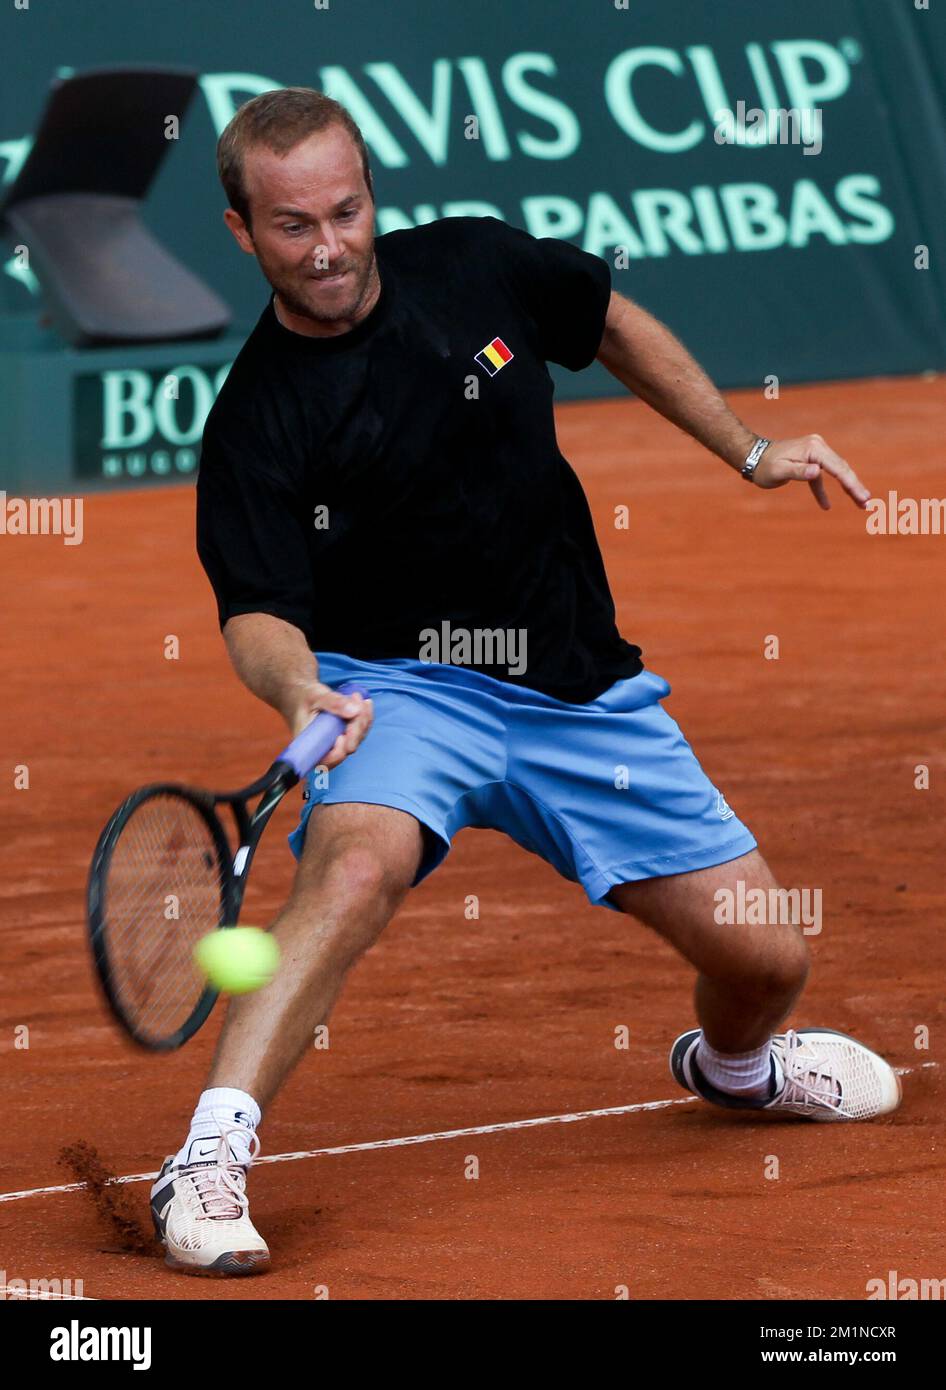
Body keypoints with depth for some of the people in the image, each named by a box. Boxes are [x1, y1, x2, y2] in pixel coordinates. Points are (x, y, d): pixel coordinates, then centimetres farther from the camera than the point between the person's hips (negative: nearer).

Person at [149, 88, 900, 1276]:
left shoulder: (476, 267, -4)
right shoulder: (256, 421, -14)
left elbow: (617, 327, 16)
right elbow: (258, 611, -21)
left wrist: (751, 452, 16)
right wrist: (297, 690, -43)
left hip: (583, 689, 4)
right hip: (404, 686, -4)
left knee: (765, 957, 1)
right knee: (356, 863, -38)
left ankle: (732, 1063, 38)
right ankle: (209, 1156, -38)